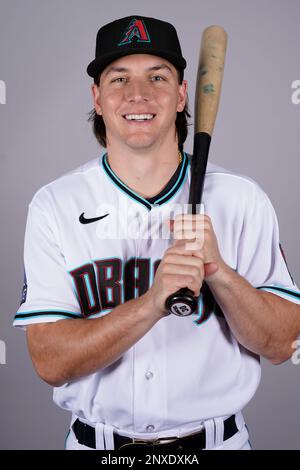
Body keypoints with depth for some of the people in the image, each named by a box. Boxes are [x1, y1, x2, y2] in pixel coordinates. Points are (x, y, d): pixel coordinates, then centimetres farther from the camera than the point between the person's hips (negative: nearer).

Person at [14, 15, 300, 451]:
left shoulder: (242, 199, -9)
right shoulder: (54, 205, -11)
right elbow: (50, 362, -16)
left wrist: (217, 269, -25)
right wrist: (152, 303, -30)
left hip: (217, 439, 1)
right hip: (97, 441, 0)